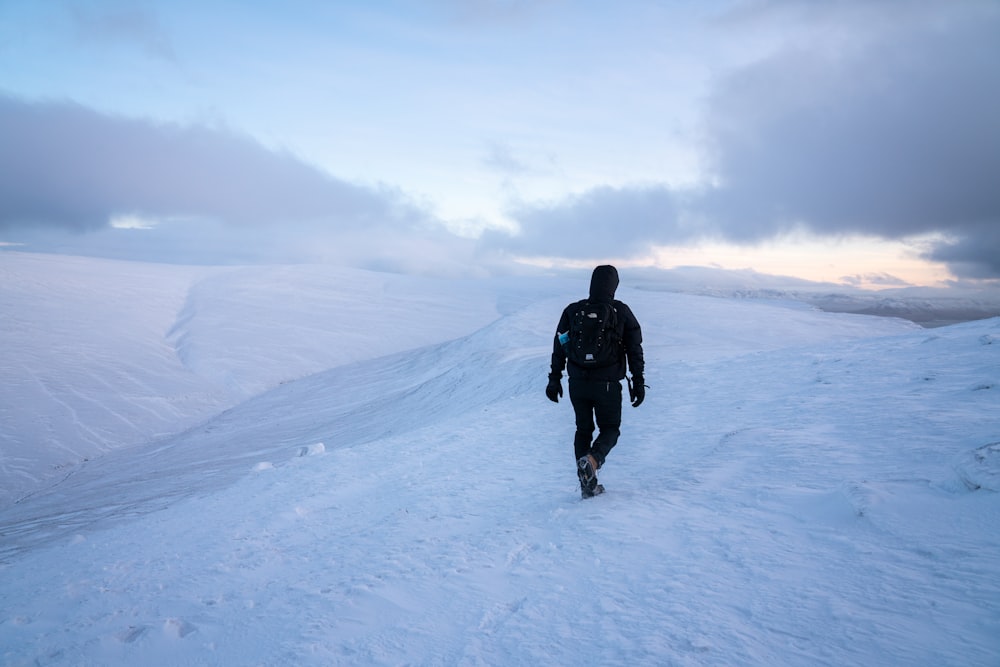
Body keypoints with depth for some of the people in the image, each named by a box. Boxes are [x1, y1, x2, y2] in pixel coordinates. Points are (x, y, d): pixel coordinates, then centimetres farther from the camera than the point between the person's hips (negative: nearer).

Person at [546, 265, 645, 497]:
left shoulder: (572, 311, 1)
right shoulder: (622, 312, -4)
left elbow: (559, 348, 5)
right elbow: (635, 350, -2)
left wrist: (555, 379, 13)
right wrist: (638, 382, 6)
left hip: (577, 384, 2)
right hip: (607, 385, -2)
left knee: (583, 429, 17)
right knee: (610, 429, 15)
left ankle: (588, 485, 14)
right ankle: (592, 459, -16)